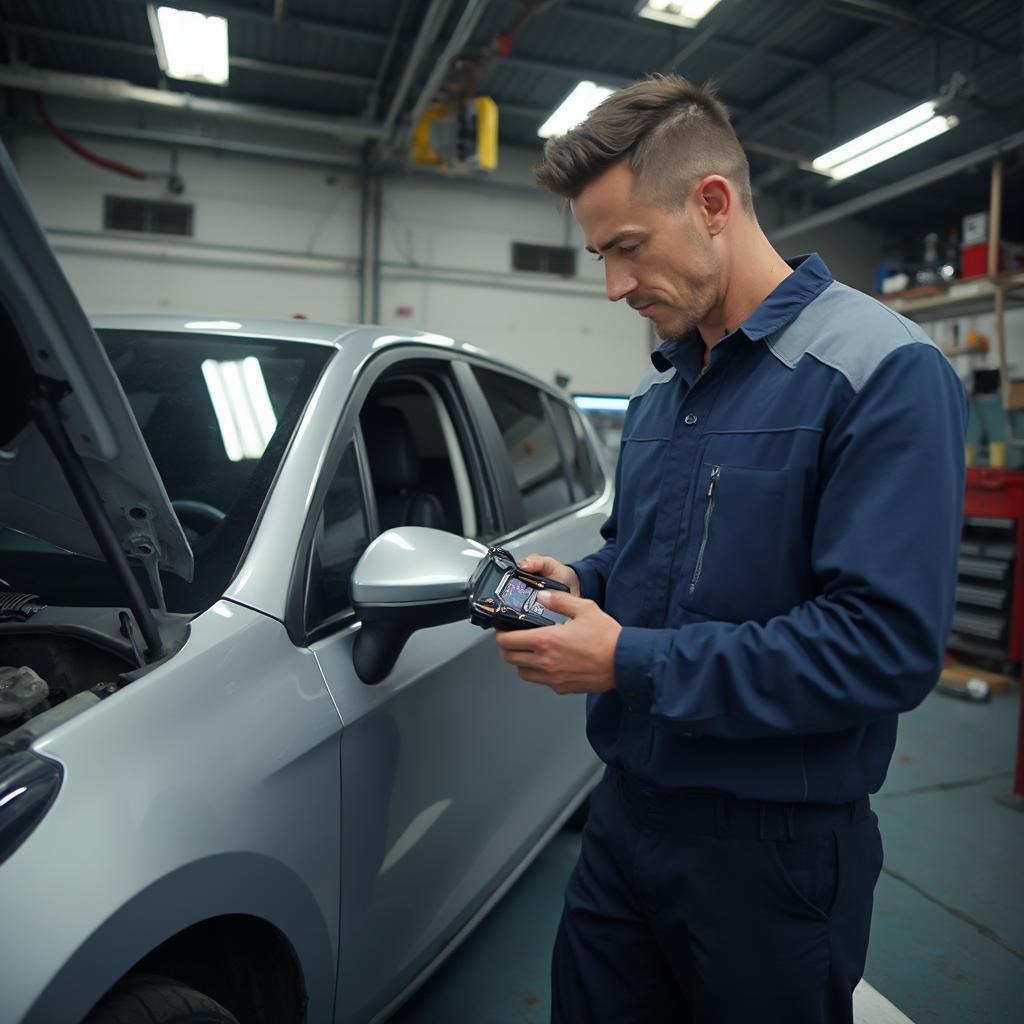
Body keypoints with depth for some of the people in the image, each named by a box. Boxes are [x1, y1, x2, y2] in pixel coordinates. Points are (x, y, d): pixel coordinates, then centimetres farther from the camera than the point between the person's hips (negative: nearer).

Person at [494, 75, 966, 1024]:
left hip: (773, 843, -6)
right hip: (626, 807, 7)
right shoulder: (659, 387, 8)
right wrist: (578, 584, -3)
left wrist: (631, 662, -23)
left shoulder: (882, 371, -17)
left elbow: (887, 646, -24)